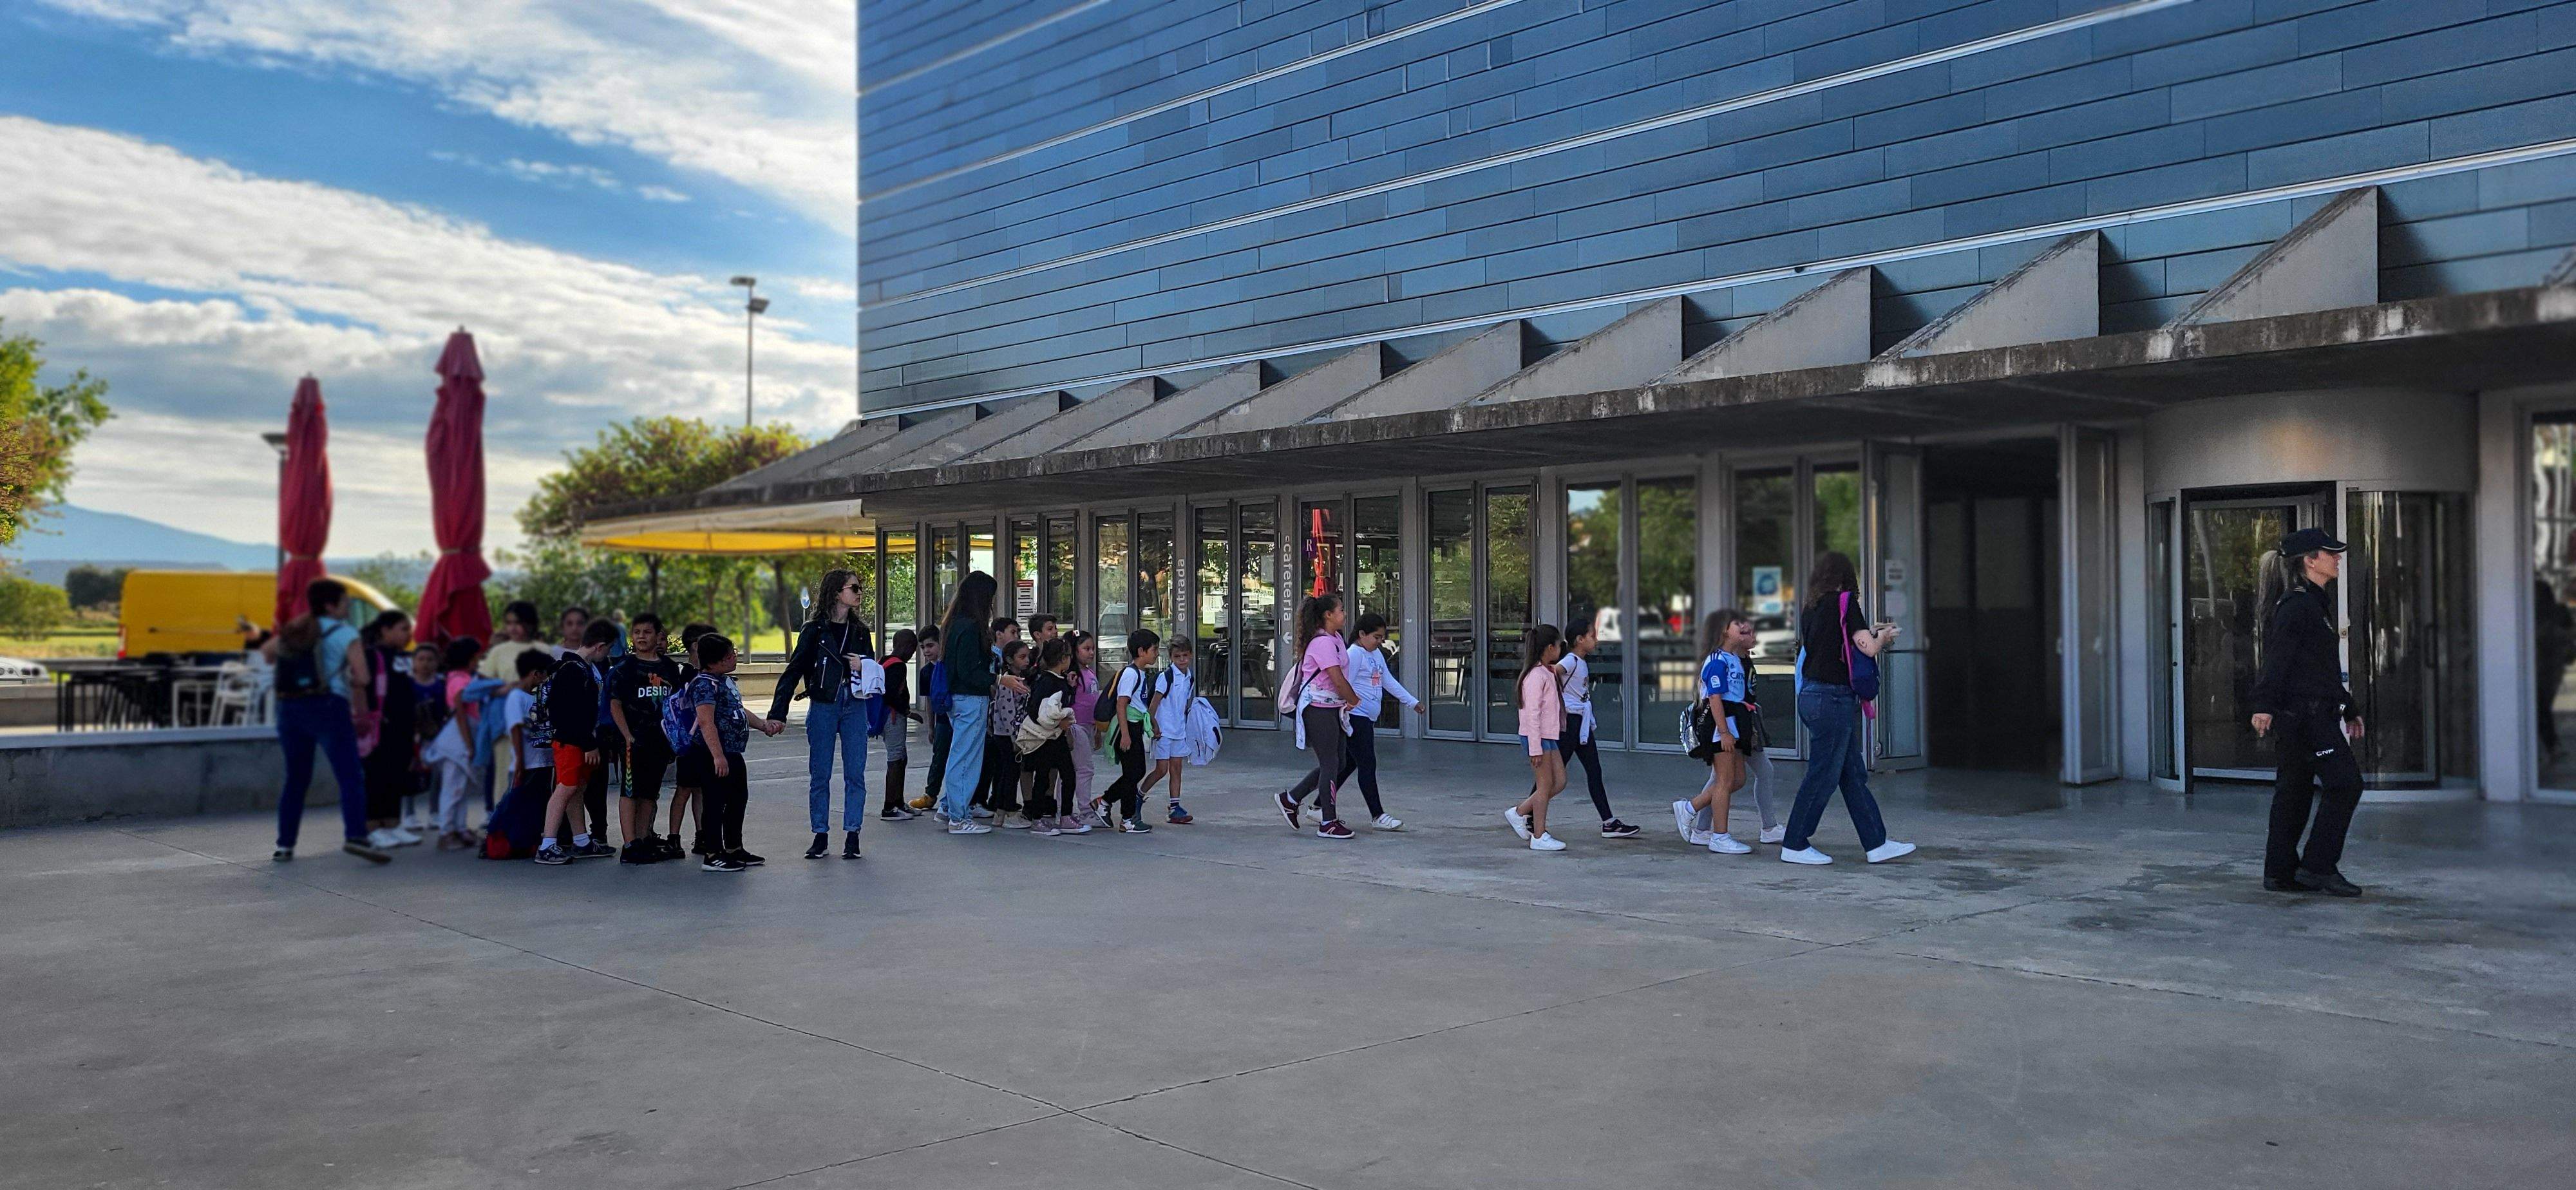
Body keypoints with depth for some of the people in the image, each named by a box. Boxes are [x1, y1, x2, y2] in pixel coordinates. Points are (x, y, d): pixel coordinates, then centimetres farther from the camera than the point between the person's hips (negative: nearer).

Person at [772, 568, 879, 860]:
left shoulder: (860, 631, 10)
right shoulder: (814, 630, -1)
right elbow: (793, 672, -2)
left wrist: (863, 666, -7)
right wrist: (778, 712, -9)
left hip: (855, 707, 3)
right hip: (822, 707, -3)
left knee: (855, 773, 1)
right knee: (819, 774, 3)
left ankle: (852, 835, 7)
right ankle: (820, 836, 12)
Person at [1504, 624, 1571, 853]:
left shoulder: (1547, 673, 14)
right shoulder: (1536, 675, -18)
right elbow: (1532, 714, -21)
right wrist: (1536, 748, -21)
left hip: (1550, 736, 10)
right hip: (1537, 737, -10)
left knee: (1559, 782, 10)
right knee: (1545, 785, -3)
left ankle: (1519, 813, 19)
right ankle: (1539, 837, 5)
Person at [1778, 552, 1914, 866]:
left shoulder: (1811, 609, 12)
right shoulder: (1845, 601, -10)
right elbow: (1869, 648, -15)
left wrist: (1870, 633, 23)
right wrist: (1883, 637, 6)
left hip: (1811, 696, 9)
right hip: (1833, 698, -9)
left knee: (1854, 774, 12)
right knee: (1823, 775, 0)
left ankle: (1877, 844, 17)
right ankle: (1794, 846, 7)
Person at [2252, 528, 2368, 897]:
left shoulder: (2315, 604, 21)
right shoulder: (2297, 605, -11)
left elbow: (2324, 669, 27)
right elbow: (2277, 657, -21)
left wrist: (2350, 711, 29)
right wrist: (2264, 706, -29)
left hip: (2300, 714, 10)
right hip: (2305, 713, -10)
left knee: (2294, 790, 9)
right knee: (2345, 783, -10)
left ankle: (2280, 872, 12)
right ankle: (2318, 865, -6)